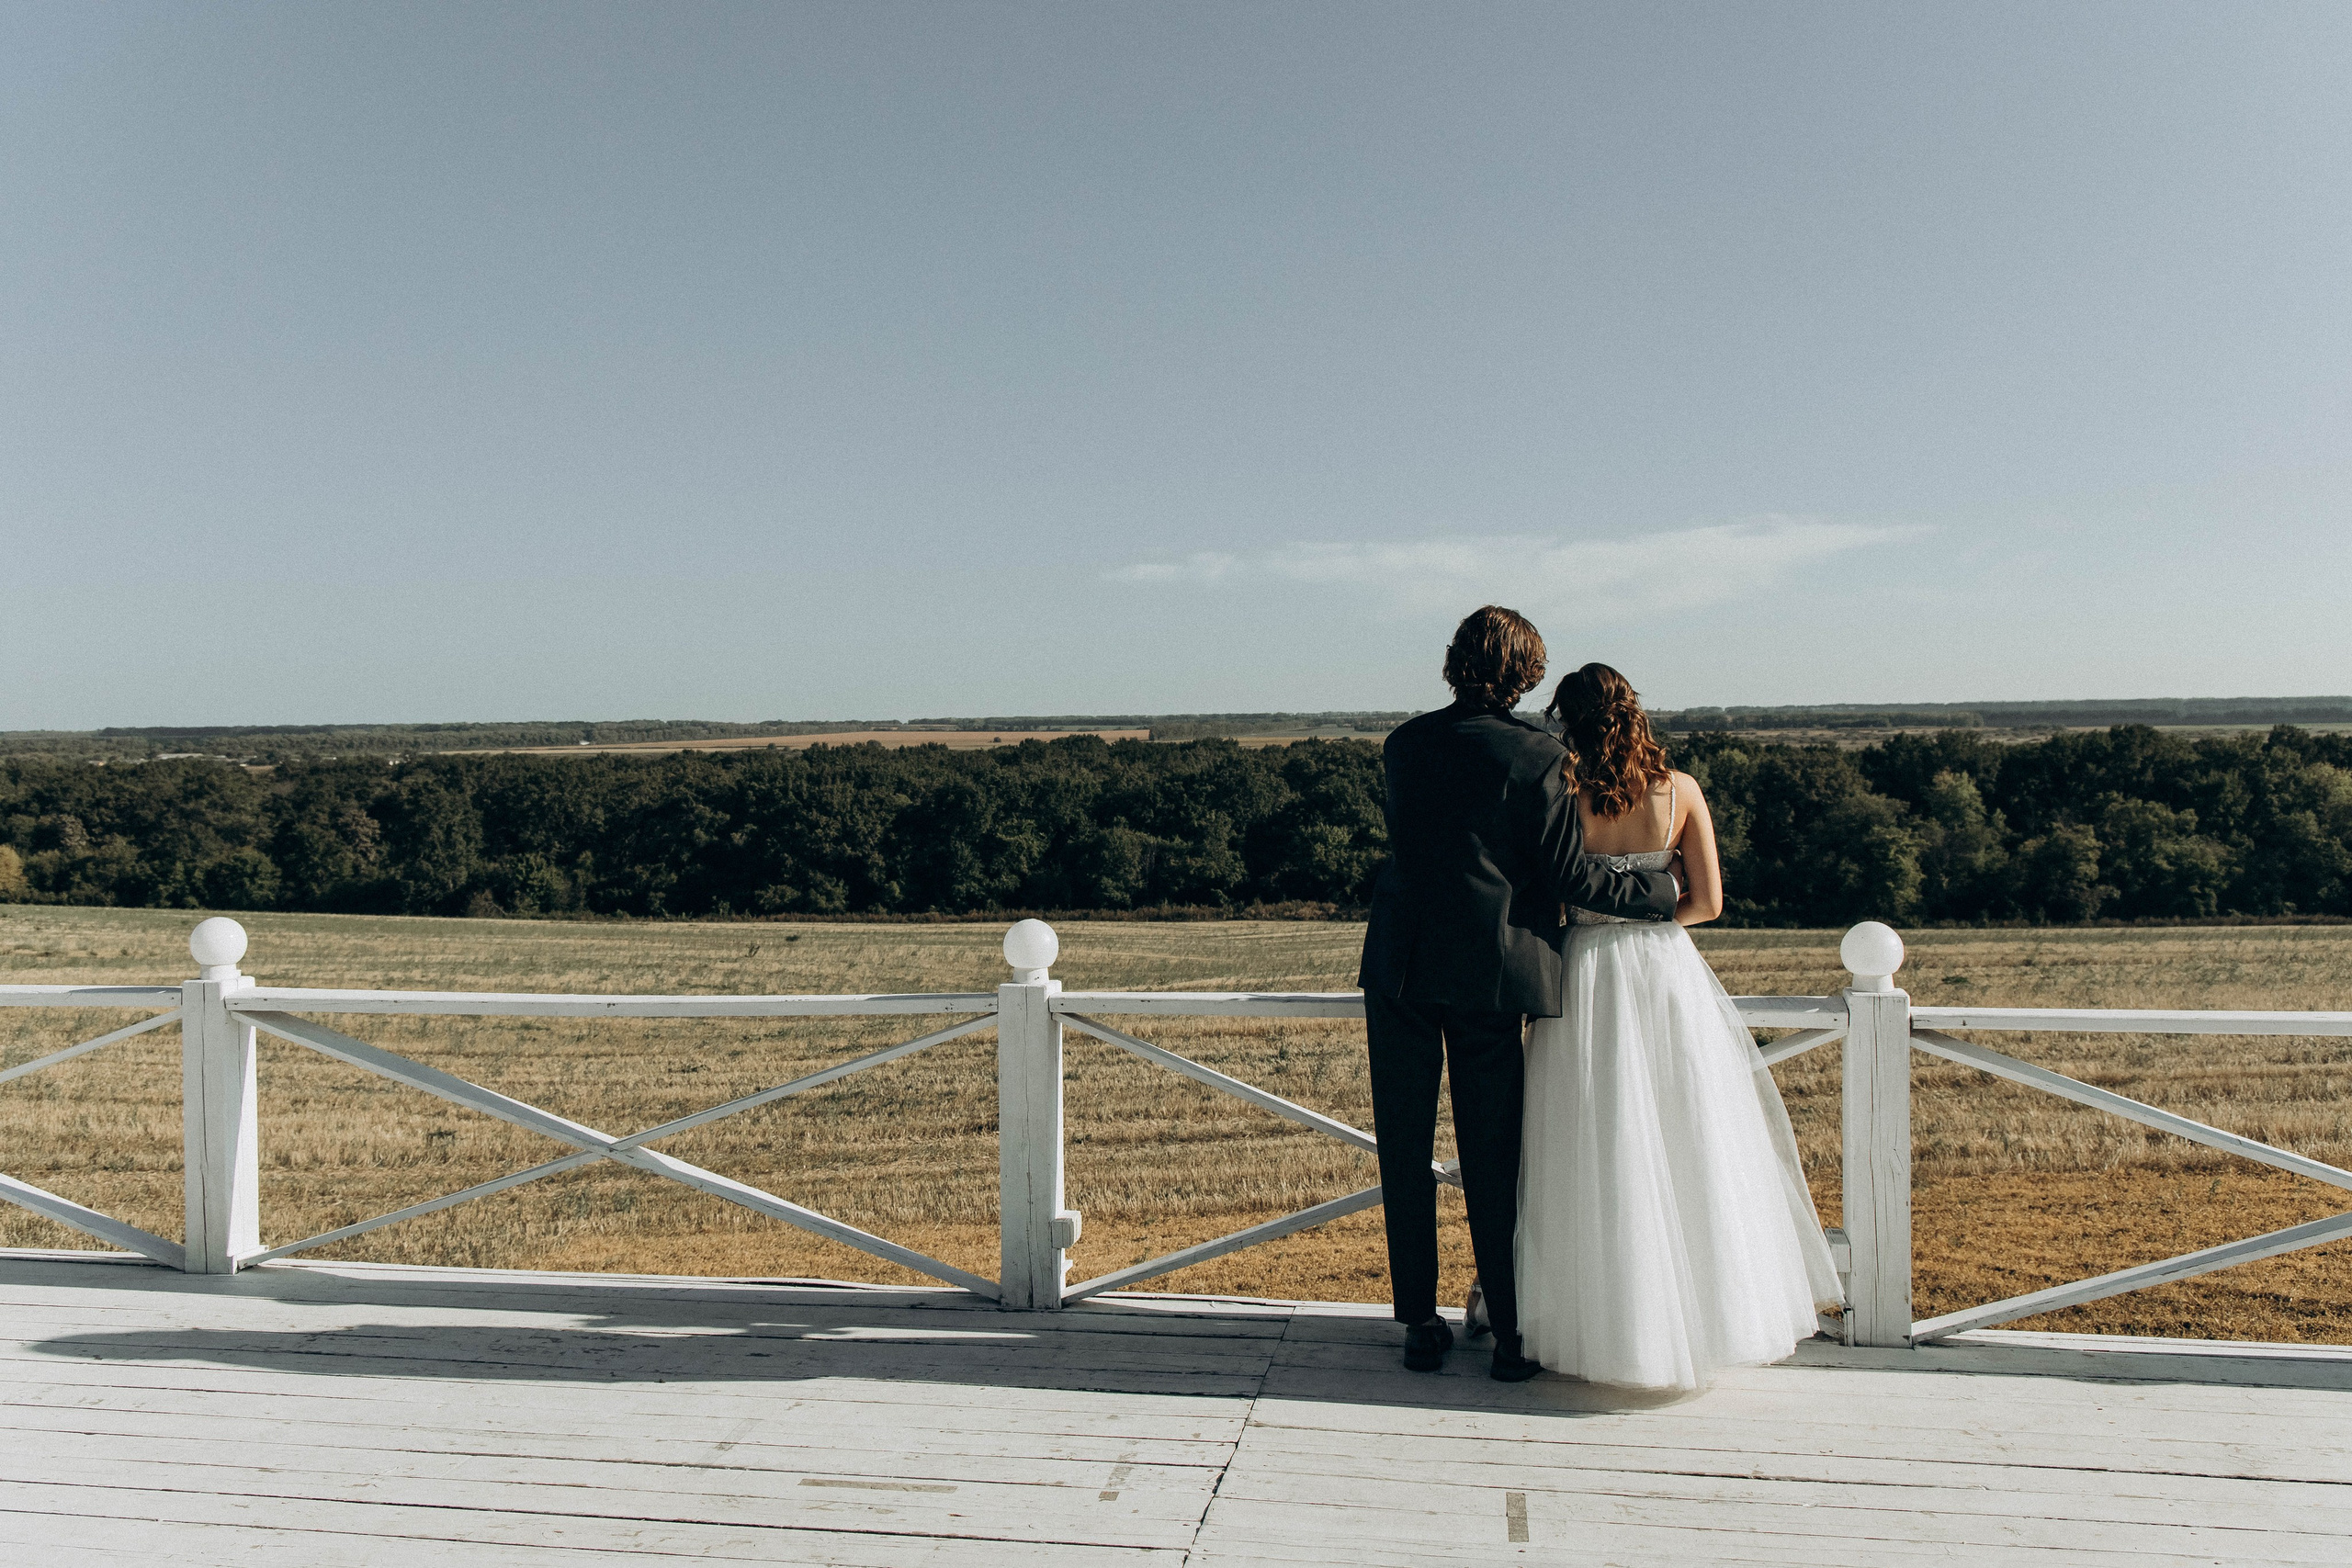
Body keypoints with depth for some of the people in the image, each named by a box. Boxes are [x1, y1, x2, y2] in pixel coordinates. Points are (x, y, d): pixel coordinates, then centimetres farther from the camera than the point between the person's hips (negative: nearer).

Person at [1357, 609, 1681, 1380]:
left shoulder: (1405, 743, 7)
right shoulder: (1536, 756, -7)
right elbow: (1567, 873, -7)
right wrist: (1657, 891, 7)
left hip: (1400, 968, 2)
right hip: (1489, 972, -2)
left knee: (1405, 1154, 10)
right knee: (1493, 1162, 8)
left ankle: (1420, 1322, 16)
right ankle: (1511, 1332, 15)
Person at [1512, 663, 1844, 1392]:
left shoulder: (1564, 798, -9)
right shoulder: (1681, 791, -4)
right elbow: (1708, 902, -2)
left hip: (1590, 975, -2)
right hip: (1669, 976, 2)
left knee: (1597, 1152, 7)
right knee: (1688, 1149, 14)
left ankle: (1607, 1320, 15)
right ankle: (1704, 1309, 24)